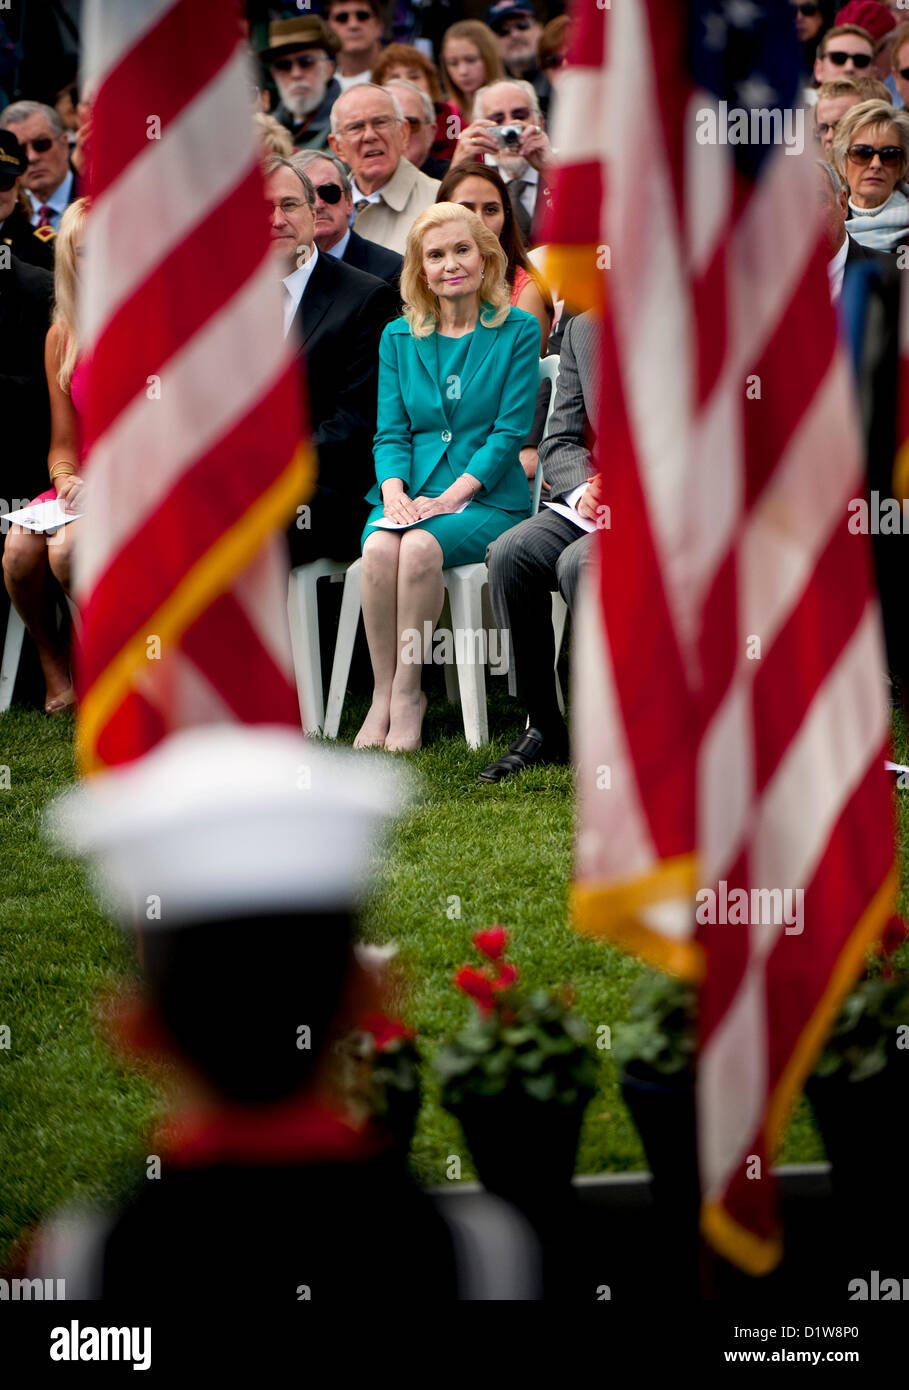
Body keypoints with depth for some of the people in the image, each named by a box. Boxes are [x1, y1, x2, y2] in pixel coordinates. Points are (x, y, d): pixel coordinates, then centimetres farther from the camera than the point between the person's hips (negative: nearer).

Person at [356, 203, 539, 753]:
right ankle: (383, 694, -24)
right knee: (379, 548, -31)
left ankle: (407, 692, -23)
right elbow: (391, 431, 11)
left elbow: (511, 430, -4)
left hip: (487, 497, -3)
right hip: (411, 493, 3)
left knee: (421, 547, -34)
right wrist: (394, 491, -11)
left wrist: (451, 497, -15)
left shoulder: (518, 331, 3)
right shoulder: (399, 337, 14)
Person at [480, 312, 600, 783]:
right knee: (511, 553, -21)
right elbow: (560, 441, 11)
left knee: (580, 560, -32)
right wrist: (584, 490, -11)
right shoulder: (583, 329, 12)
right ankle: (543, 730, -12)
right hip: (597, 497, 6)